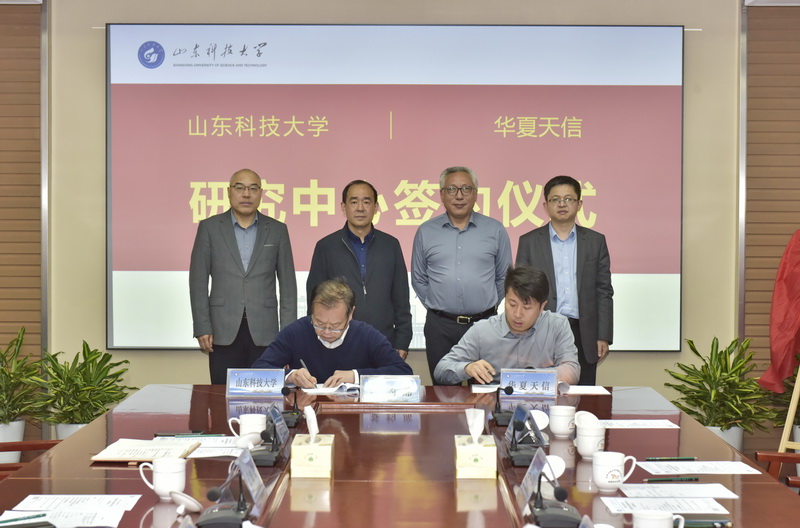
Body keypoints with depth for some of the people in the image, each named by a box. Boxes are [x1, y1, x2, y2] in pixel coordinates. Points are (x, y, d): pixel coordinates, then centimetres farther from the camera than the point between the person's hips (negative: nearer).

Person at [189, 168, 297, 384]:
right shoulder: (210, 228, 5)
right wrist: (202, 328, -3)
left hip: (264, 332, 1)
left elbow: (287, 284, 7)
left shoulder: (277, 230, 7)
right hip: (223, 332, 0)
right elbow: (198, 281, 4)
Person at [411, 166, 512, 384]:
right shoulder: (426, 232, 6)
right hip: (440, 326, 1)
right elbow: (418, 279, 13)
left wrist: (487, 306, 8)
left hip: (484, 324, 0)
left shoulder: (495, 230, 4)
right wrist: (435, 305, 7)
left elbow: (504, 277, 10)